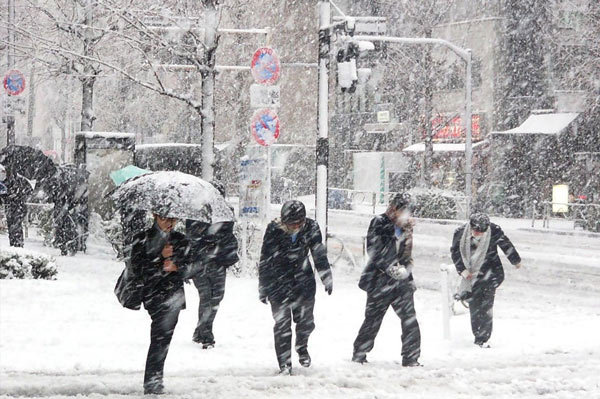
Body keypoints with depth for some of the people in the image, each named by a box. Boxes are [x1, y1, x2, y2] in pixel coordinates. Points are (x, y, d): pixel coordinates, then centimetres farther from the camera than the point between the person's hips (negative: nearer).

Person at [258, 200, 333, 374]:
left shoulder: (311, 227, -11)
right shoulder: (274, 230, -17)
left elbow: (320, 255, 4)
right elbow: (265, 260, -8)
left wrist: (327, 278, 9)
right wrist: (263, 288, -4)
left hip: (303, 278, 2)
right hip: (278, 280, -2)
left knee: (306, 321, 3)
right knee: (282, 323, -5)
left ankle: (301, 347, 34)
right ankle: (284, 364, 3)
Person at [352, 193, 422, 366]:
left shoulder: (406, 227, 12)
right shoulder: (379, 223, -6)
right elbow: (374, 250, -13)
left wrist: (405, 269, -2)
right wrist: (390, 268, -17)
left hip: (401, 281, 5)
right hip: (381, 281, -5)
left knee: (410, 320, -3)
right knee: (373, 319, 3)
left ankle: (411, 358, 3)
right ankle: (359, 354, 16)